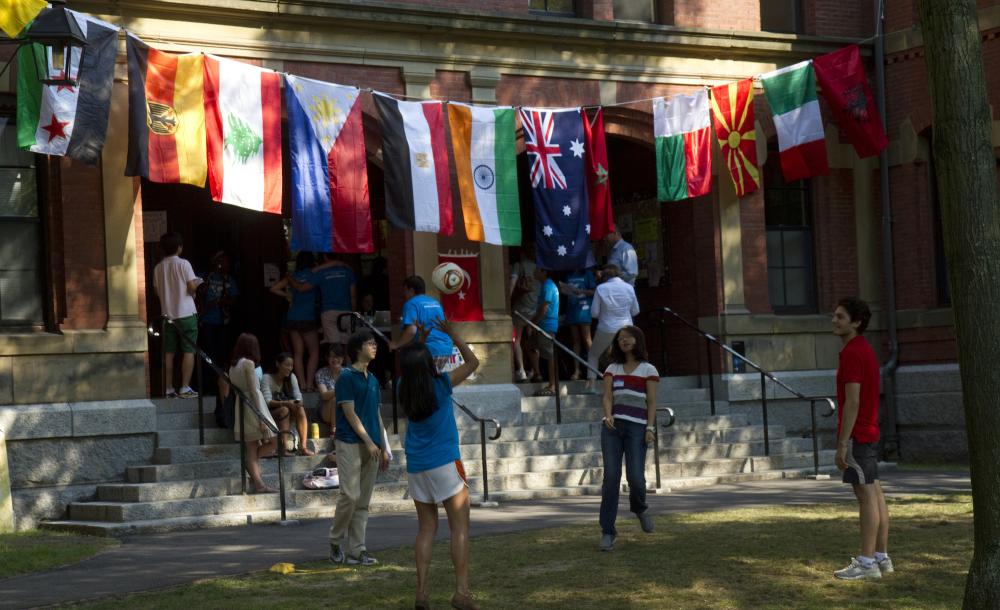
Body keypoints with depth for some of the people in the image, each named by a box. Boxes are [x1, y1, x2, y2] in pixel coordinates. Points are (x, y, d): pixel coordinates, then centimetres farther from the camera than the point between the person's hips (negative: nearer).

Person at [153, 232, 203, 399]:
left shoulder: (158, 268, 5)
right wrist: (196, 284, 9)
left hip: (167, 313, 5)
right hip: (186, 313, -5)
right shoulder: (183, 264, -8)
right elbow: (192, 287, -13)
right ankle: (185, 388, -7)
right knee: (188, 351, -1)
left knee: (169, 353, 6)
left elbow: (157, 291, 9)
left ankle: (169, 389, 4)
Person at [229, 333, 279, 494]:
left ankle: (259, 484, 3)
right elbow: (254, 390, -15)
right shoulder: (248, 363, -11)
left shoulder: (233, 365, 11)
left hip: (241, 407, 8)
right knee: (274, 443, -1)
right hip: (253, 407, -8)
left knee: (252, 450, 6)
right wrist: (261, 417, -16)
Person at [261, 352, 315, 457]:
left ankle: (303, 447, -32)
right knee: (284, 410, -34)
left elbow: (298, 396, -5)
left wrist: (297, 403, -30)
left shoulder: (291, 377, 4)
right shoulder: (267, 379, -14)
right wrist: (285, 403, -39)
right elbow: (267, 402, -25)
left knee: (300, 409, -24)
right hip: (269, 415, -5)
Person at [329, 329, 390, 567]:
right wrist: (369, 442, -14)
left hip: (371, 446, 7)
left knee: (363, 502, 4)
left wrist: (384, 448, 15)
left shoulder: (372, 380, 17)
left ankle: (356, 550, 5)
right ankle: (335, 541, 6)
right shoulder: (346, 377, -5)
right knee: (350, 495, -13)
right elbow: (349, 413, -10)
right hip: (350, 443, -7)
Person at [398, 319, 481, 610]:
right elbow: (472, 362, 1)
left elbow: (407, 367, 25)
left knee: (426, 528, 10)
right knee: (460, 526, -1)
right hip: (445, 463, -5)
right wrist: (452, 334, 6)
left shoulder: (403, 389, 2)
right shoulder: (441, 385, -11)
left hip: (416, 466, 5)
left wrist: (419, 342, 26)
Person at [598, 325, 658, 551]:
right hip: (612, 427, 2)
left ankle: (639, 508, 24)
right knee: (611, 476, -8)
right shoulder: (612, 369, 15)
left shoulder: (648, 370, 8)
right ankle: (607, 532, -4)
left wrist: (650, 428, -10)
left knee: (635, 477, -12)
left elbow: (652, 402, 3)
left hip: (636, 428, -2)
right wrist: (608, 415, -17)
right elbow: (607, 397, 3)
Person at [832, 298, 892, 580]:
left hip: (856, 435, -10)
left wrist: (842, 444, -21)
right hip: (869, 433, 10)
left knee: (866, 496, -8)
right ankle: (881, 557, 15)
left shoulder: (852, 353, -16)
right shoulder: (865, 350, 16)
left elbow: (852, 402, -21)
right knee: (875, 494, 11)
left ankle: (867, 563, -8)